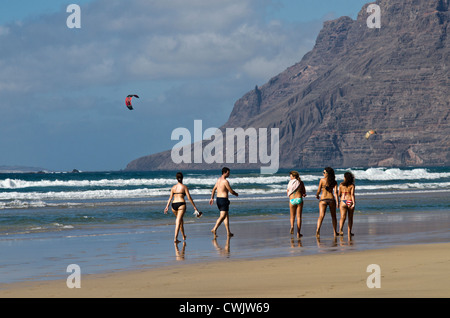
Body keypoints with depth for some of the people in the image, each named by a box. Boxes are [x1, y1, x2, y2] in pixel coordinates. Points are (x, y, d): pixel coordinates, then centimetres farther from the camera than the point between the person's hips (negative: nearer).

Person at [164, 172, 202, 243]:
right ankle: (175, 238, -26)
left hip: (174, 205, 4)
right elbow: (189, 198, -3)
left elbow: (170, 197, 2)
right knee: (178, 221, -12)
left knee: (180, 220, 24)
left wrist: (167, 206, -1)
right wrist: (194, 207, 2)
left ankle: (184, 236, 38)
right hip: (181, 204, -4)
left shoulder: (173, 187, 11)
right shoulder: (184, 187, 1)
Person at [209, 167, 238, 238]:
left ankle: (228, 232, 15)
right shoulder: (225, 181, -16)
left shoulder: (219, 180, 12)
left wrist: (212, 198, 25)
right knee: (222, 216, -11)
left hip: (218, 199, 9)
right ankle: (214, 229, -25)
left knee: (226, 216, 15)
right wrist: (236, 194, 9)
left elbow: (214, 189, 18)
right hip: (224, 199, -9)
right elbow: (231, 191, -12)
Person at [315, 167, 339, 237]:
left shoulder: (322, 180, -4)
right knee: (333, 216, 17)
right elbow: (335, 192, -5)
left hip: (323, 199, -2)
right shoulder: (334, 182, 3)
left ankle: (318, 229, -34)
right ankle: (335, 232, 23)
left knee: (321, 216, -12)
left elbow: (319, 190, 0)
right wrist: (337, 202, -9)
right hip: (331, 199, 2)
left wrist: (317, 195, 21)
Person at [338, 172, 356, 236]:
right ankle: (349, 232, 19)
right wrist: (354, 203, -15)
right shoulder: (352, 185, -1)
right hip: (350, 202, 0)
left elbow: (339, 194, 8)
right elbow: (352, 194, -11)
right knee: (350, 218, 14)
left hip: (343, 202, 0)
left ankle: (341, 229, -34)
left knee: (343, 217, -10)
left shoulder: (341, 184, 3)